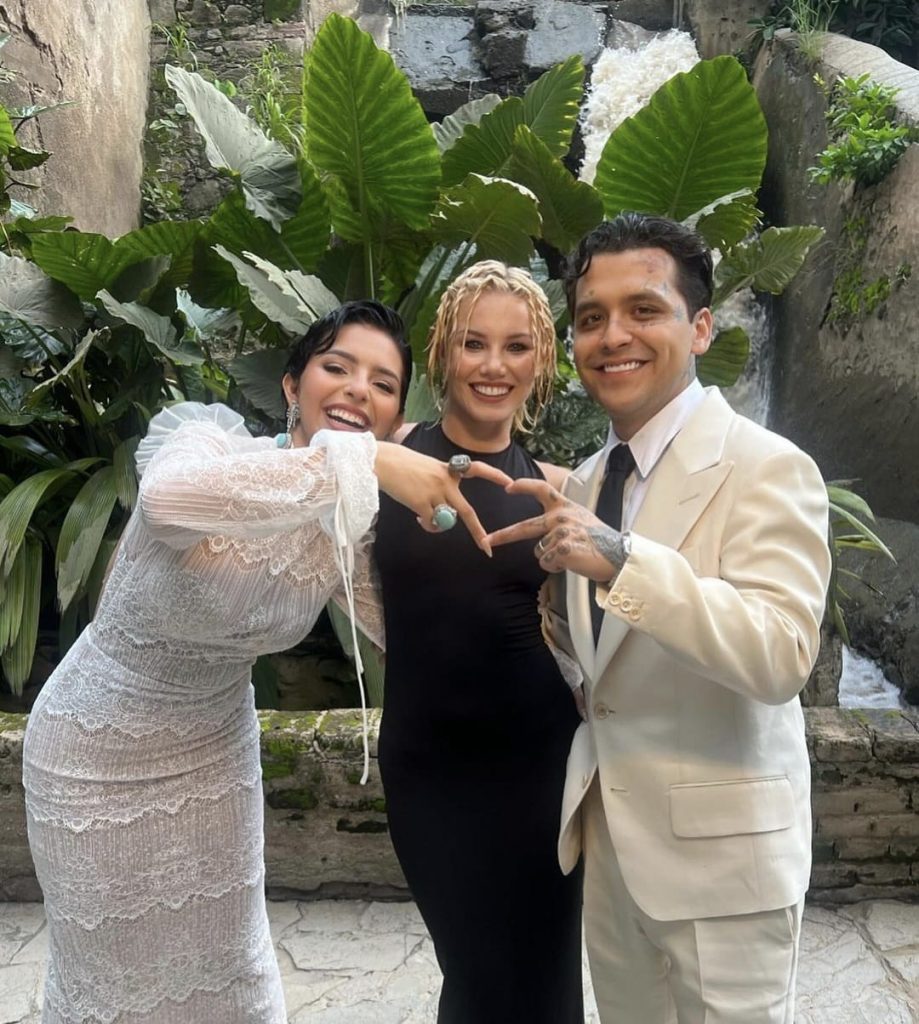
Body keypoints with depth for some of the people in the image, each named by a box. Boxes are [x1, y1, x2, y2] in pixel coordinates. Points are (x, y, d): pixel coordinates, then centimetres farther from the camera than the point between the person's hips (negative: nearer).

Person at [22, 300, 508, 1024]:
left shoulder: (355, 526, -10)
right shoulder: (209, 437, -25)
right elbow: (171, 495, -49)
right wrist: (368, 462, -49)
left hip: (215, 750, 4)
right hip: (101, 757, -4)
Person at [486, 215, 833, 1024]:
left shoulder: (768, 468, -15)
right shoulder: (585, 483, 6)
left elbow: (781, 657, -26)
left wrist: (618, 558, -35)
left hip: (720, 849, -6)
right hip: (610, 841, 7)